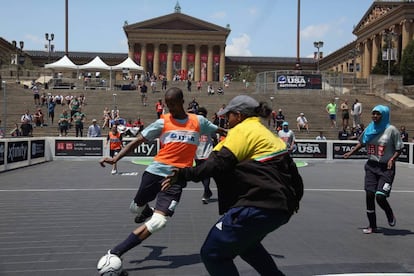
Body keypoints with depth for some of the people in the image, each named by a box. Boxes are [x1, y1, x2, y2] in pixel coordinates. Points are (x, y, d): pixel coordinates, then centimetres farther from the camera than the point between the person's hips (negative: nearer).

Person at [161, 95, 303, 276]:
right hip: (281, 207, 10)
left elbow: (218, 164, -18)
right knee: (245, 243, 32)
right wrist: (293, 198, 39)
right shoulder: (266, 132, 22)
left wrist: (183, 175, -15)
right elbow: (290, 169, 26)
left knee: (212, 253, -4)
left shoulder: (243, 130, -4)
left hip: (259, 206, -10)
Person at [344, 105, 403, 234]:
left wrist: (392, 159, -20)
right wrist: (350, 153, 9)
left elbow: (398, 149, -5)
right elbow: (361, 143, 19)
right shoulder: (369, 129, 6)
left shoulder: (392, 130, -8)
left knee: (380, 196, -12)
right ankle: (372, 226, 18)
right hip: (371, 166, 5)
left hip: (386, 168, -5)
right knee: (369, 196, 2)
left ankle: (390, 216, 23)